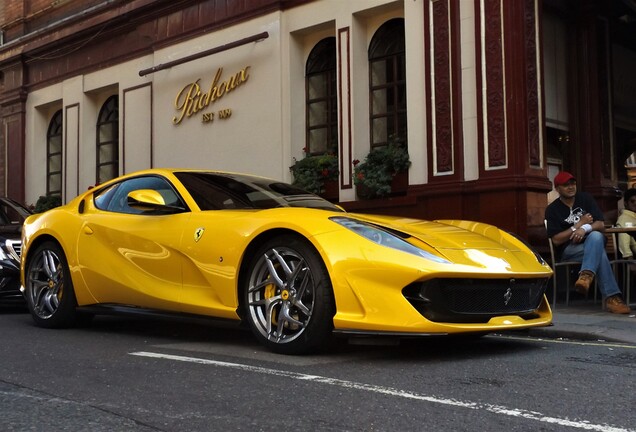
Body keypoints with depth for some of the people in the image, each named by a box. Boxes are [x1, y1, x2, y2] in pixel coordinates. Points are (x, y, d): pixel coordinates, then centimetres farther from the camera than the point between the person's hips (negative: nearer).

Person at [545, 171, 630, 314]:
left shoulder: (585, 198, 9)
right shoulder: (552, 209, 0)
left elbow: (601, 225, -1)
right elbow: (556, 240, -9)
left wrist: (585, 229, -23)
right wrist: (579, 225, -10)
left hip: (591, 243, 3)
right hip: (568, 250, -3)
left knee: (596, 236, -36)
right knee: (600, 253, -35)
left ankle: (586, 275, -50)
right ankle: (611, 296, -43)